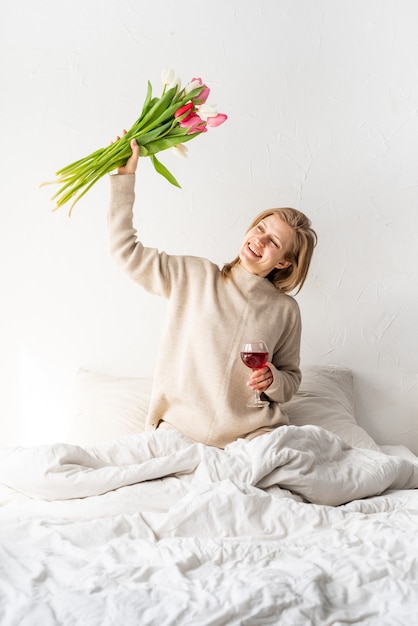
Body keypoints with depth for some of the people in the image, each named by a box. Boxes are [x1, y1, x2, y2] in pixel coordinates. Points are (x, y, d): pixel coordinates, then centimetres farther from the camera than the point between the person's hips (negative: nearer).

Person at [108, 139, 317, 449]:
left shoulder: (285, 310, 4)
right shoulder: (194, 277, 3)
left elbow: (291, 380, 14)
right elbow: (126, 250, 1)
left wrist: (273, 380, -9)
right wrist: (125, 177, -1)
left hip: (252, 435, 1)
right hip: (180, 429, 0)